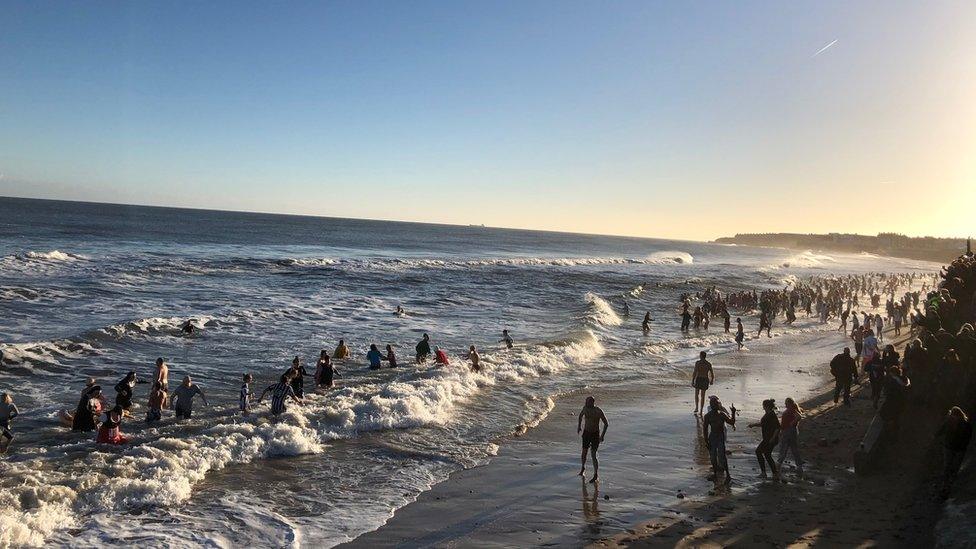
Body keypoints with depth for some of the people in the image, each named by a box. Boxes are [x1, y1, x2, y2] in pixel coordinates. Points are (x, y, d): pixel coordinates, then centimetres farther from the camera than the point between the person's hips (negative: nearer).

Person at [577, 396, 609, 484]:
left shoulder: (599, 411, -20)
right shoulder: (585, 408, -7)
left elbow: (606, 423, -12)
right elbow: (580, 416, 15)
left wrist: (602, 435, -16)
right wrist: (579, 426, 7)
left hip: (595, 434, -4)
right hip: (586, 433, 4)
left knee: (593, 455, -10)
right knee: (584, 452, 12)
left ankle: (596, 475, 1)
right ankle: (583, 468, 39)